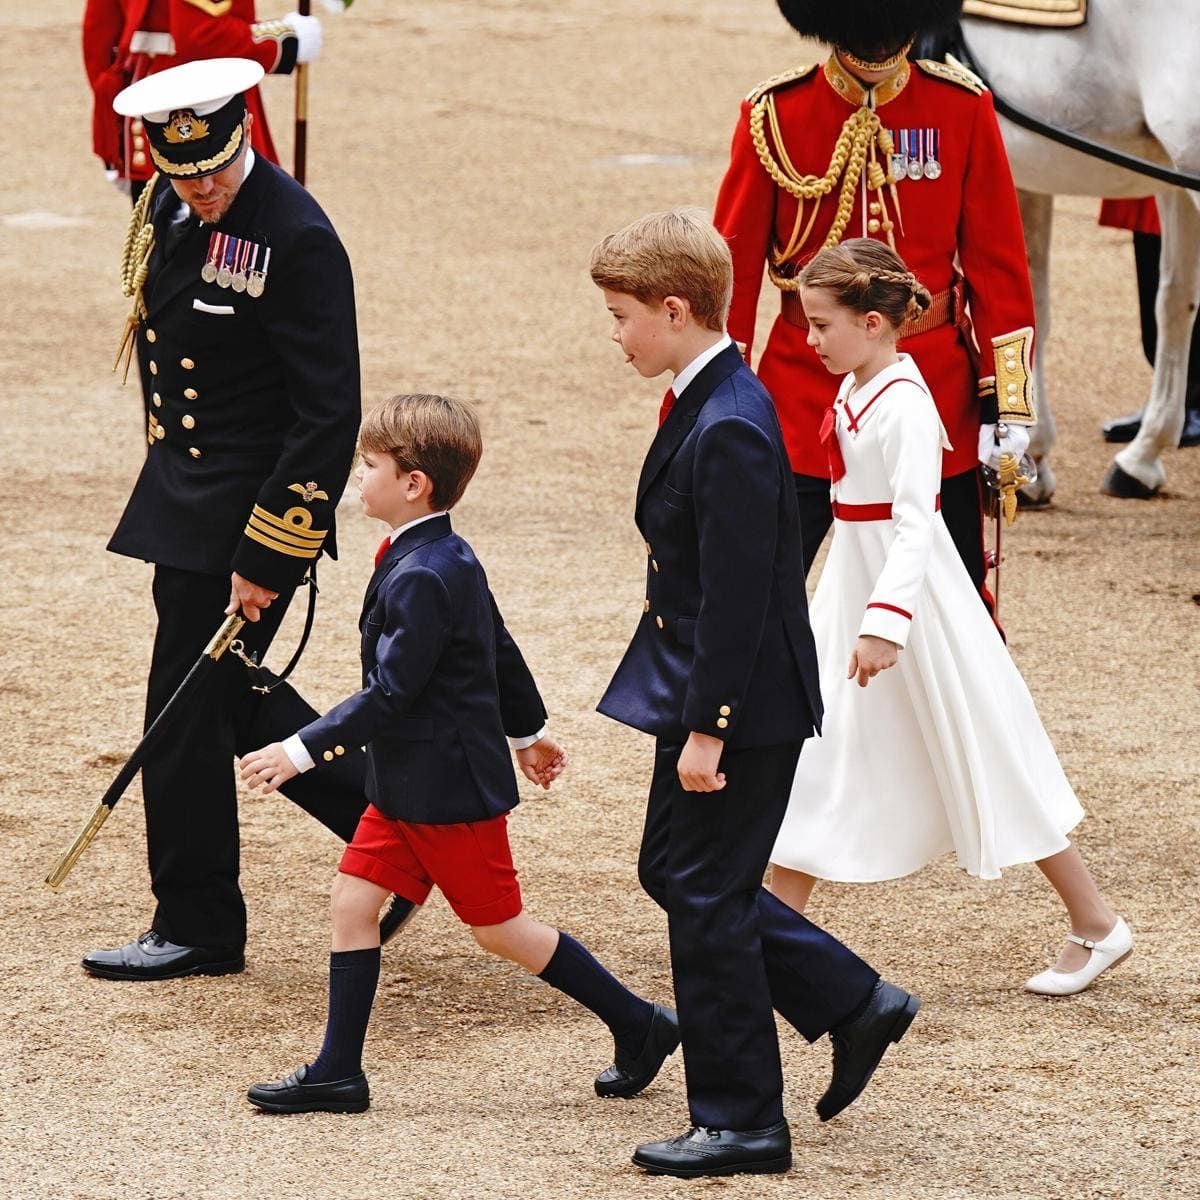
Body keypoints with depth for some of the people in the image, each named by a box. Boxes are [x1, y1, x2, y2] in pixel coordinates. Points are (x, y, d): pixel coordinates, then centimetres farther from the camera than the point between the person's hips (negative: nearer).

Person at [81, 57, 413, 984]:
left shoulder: (297, 240, -21)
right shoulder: (168, 208, 3)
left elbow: (328, 418, -20)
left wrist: (267, 559, -19)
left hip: (252, 506, -9)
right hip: (182, 491, 9)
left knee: (190, 709, -1)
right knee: (229, 698, 16)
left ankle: (199, 928, 13)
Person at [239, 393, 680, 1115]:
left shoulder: (423, 579, -24)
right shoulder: (450, 559, 7)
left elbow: (390, 694, -26)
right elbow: (502, 650, 20)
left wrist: (304, 751, -24)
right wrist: (529, 731, 33)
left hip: (451, 792, -10)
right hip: (409, 785, 10)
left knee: (500, 927, 1)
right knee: (354, 900, 5)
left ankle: (640, 1026, 13)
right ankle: (337, 1075, 8)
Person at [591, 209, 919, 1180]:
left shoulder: (729, 433, -23)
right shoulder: (708, 403, 8)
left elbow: (737, 598, -24)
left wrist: (707, 729, -21)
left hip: (742, 709, -10)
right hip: (704, 698, 10)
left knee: (707, 899, -1)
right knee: (673, 871, 19)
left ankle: (742, 1125, 10)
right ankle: (855, 1006, 26)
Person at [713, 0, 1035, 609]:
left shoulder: (963, 107, -3)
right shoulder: (773, 114, -5)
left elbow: (998, 262, 1)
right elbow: (734, 268, 0)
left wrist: (1006, 400, -3)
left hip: (937, 396, 1)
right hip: (804, 394, -1)